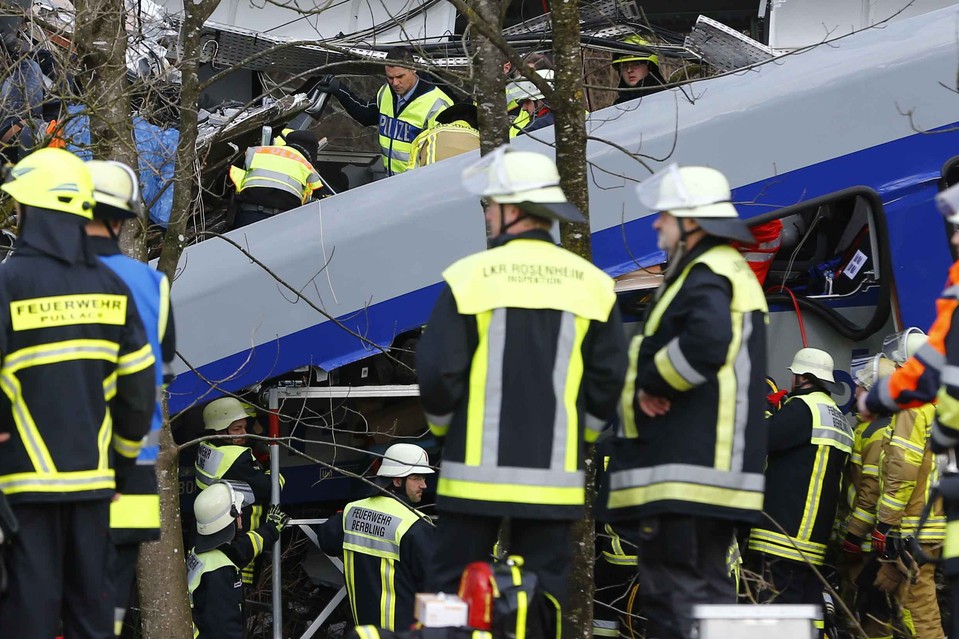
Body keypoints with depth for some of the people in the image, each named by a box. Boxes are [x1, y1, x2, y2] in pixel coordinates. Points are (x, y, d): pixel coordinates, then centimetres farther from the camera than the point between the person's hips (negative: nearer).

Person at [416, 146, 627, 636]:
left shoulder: (469, 277, -7)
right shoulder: (591, 284, 4)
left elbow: (436, 372, -6)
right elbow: (609, 376, 5)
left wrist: (444, 427, 12)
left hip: (478, 469, -3)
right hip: (555, 476, 3)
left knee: (450, 591, 4)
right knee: (545, 594, 6)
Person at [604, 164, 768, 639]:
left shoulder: (706, 278, -12)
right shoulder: (731, 271, 22)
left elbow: (707, 342, -31)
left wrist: (651, 382, -16)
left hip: (685, 468, -11)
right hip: (718, 466, 11)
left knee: (671, 587, -11)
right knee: (707, 585, 14)